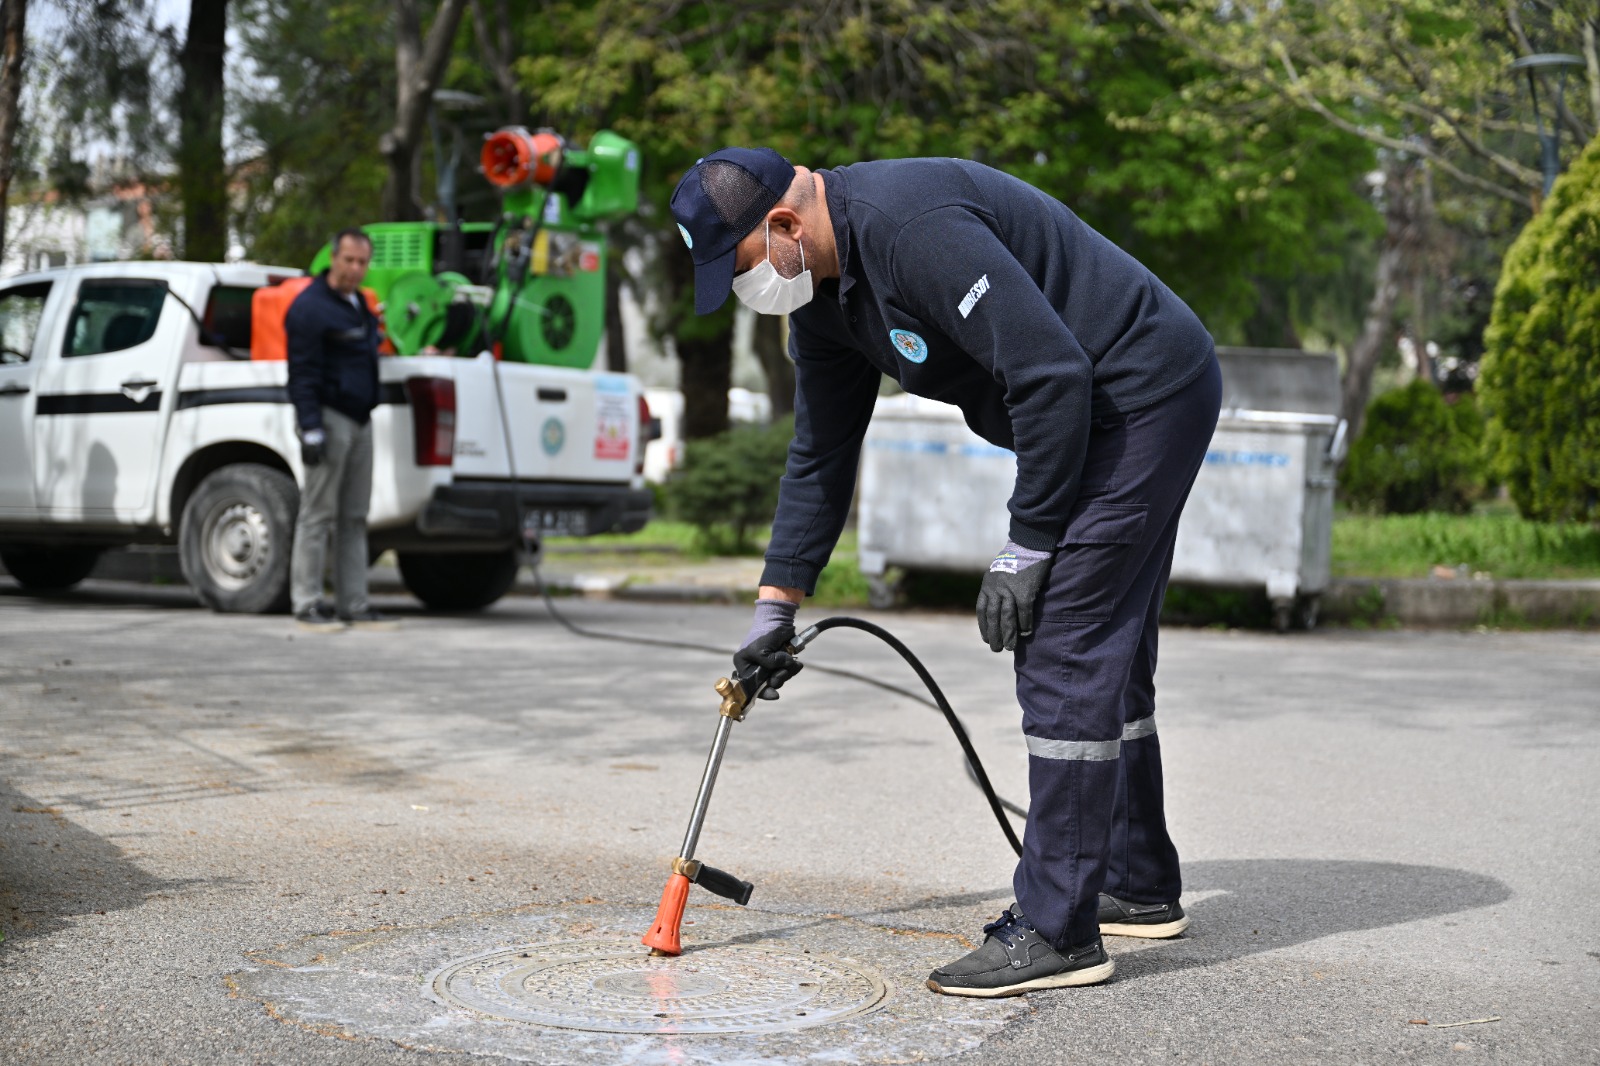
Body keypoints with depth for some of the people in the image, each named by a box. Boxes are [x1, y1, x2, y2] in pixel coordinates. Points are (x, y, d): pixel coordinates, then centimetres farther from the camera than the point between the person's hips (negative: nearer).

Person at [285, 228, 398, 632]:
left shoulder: (361, 306, 18)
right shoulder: (310, 307, -9)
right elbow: (302, 375, -14)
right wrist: (311, 429, -20)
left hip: (360, 421, 9)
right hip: (329, 418, -8)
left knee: (354, 519, 9)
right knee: (318, 515, -5)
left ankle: (353, 604, 13)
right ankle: (306, 604, 0)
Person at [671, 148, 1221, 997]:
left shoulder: (909, 225, -26)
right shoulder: (820, 289, 6)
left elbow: (1052, 371, -28)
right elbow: (819, 456, 17)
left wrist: (1027, 548, -21)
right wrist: (776, 605, 18)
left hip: (1140, 396, -10)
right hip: (1092, 410, 10)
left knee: (1064, 651, -11)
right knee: (1101, 650, 17)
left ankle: (1057, 932, -5)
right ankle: (1137, 887, 30)